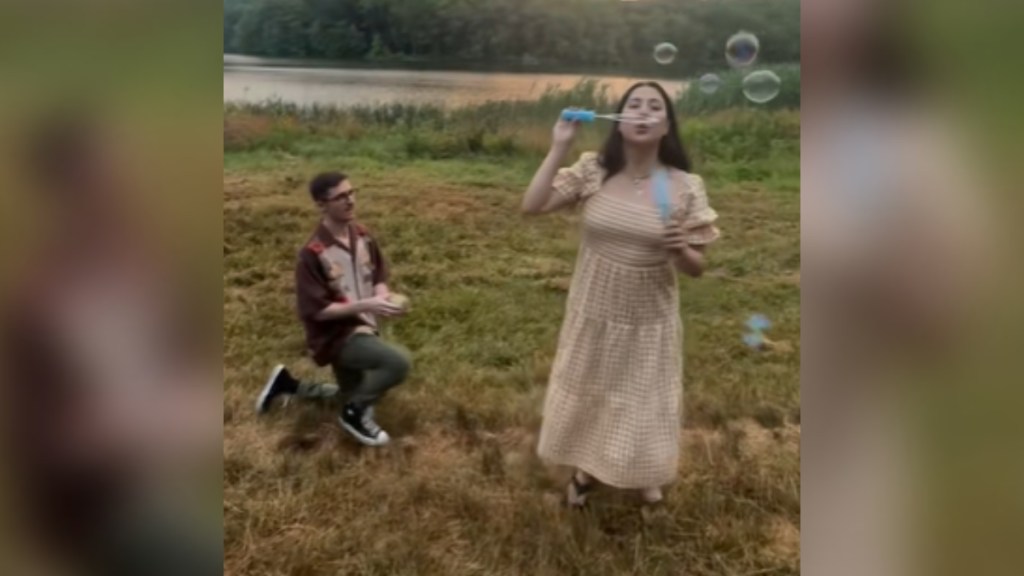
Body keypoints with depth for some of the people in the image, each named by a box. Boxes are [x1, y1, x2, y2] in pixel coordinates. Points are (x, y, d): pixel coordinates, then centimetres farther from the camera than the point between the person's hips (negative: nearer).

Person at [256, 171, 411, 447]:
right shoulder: (312, 253, -22)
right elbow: (316, 311, -21)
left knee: (356, 399, 22)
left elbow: (379, 275, 10)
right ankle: (355, 412, -3)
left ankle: (288, 383, 33)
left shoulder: (363, 236, -3)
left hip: (363, 328, 8)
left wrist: (382, 295, -13)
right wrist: (366, 305, -29)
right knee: (399, 362, -28)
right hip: (336, 335, -7)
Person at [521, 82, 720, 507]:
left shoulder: (685, 187, -13)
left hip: (649, 318, -1)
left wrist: (681, 250, -30)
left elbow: (696, 268, -7)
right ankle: (586, 469, 49)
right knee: (587, 394, 20)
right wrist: (559, 147, -20)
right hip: (595, 312, 1)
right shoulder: (592, 170, -10)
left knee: (645, 402, 17)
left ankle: (643, 476, 49)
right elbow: (532, 206, -17)